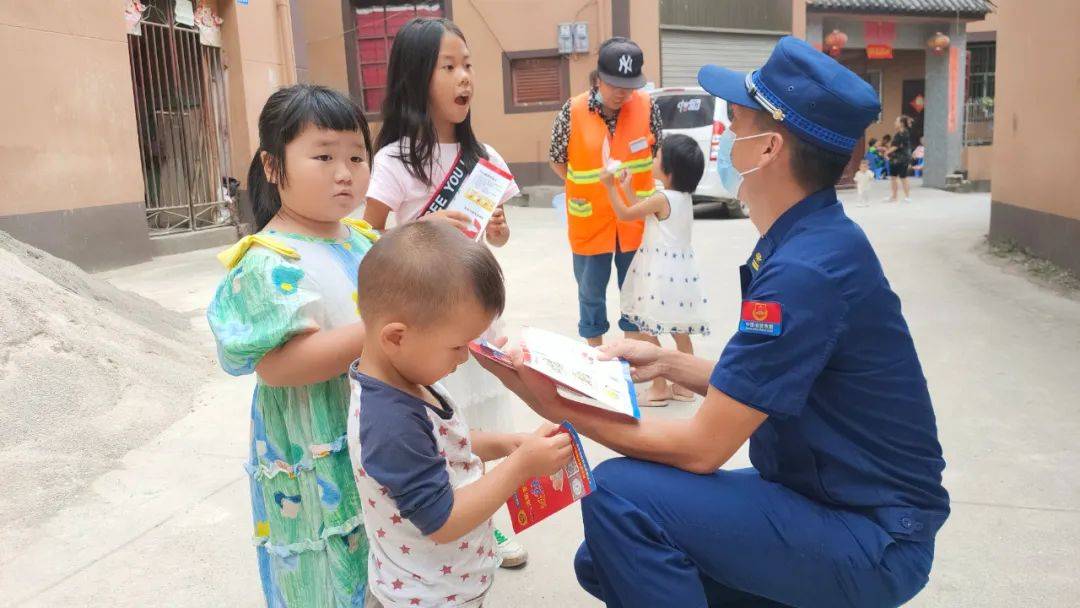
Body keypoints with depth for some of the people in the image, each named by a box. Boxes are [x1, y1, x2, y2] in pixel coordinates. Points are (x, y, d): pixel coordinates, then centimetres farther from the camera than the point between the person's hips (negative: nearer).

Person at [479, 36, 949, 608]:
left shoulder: (807, 270, -27)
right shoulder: (810, 240, 3)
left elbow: (702, 447, -23)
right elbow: (750, 391, 12)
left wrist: (558, 405, -17)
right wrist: (666, 362, 4)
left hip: (875, 540, -8)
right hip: (816, 497, 8)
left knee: (620, 496, -21)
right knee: (607, 560, 3)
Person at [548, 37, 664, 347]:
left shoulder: (647, 106, -9)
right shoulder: (572, 111, -14)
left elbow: (658, 151, 6)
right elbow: (558, 160, 1)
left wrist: (638, 188, -2)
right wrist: (585, 189, -4)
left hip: (635, 217, 1)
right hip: (590, 220, -1)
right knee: (591, 292, 13)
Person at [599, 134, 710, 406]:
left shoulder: (662, 198, -17)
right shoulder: (684, 197, 8)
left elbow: (625, 214, -5)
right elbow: (643, 213, 17)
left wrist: (610, 187, 4)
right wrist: (626, 188, 20)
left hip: (661, 273, -9)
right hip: (679, 270, 9)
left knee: (648, 331, 1)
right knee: (680, 332, 14)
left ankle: (659, 389, 8)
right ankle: (684, 386, 22)